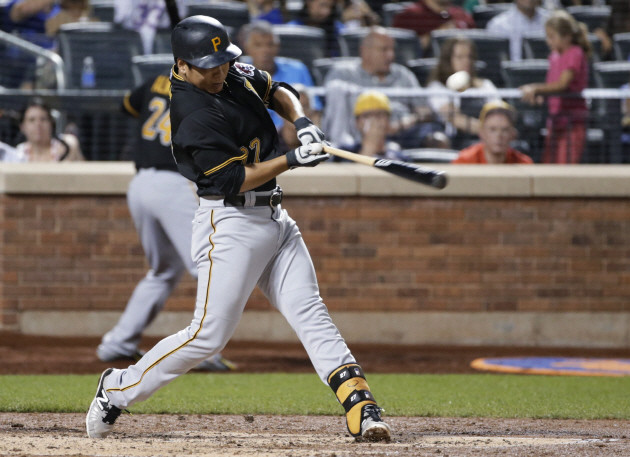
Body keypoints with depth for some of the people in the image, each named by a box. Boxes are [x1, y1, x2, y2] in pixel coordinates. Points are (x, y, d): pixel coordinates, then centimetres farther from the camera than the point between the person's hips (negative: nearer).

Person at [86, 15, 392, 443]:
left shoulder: (236, 73, 6)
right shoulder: (193, 118, -21)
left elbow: (277, 90, 22)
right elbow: (234, 180, -23)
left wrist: (301, 121, 2)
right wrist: (292, 159, -27)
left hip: (274, 216, 8)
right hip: (231, 224, -8)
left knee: (310, 312, -3)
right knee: (210, 334, -7)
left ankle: (360, 406, -12)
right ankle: (120, 388, 10)